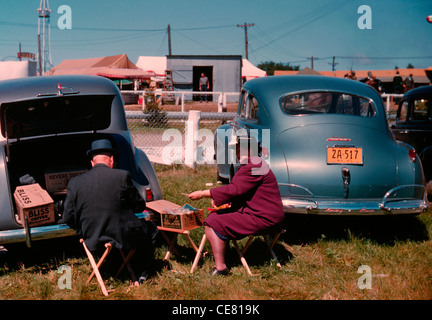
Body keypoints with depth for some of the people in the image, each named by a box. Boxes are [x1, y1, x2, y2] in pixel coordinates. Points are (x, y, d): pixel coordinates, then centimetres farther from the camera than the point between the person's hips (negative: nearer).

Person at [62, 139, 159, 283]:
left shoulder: (75, 183, -4)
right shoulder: (122, 176, -12)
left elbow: (67, 218, 0)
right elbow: (139, 206, -1)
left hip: (92, 242, 4)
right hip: (123, 237, -4)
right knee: (151, 229, 27)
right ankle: (141, 274, 32)